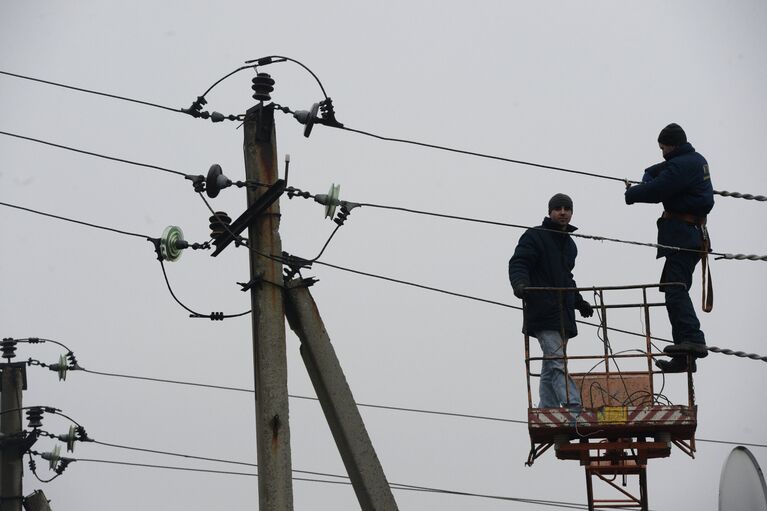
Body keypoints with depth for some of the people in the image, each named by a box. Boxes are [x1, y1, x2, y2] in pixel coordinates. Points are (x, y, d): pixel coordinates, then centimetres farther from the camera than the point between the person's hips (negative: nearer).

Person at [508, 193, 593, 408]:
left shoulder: (570, 244, 23)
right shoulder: (534, 236, -1)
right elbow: (518, 263, -11)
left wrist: (579, 302, 34)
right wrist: (520, 284, -30)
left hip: (563, 315, 8)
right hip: (543, 313, -8)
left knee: (550, 367, 9)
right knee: (557, 361, -18)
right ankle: (573, 407, -30)